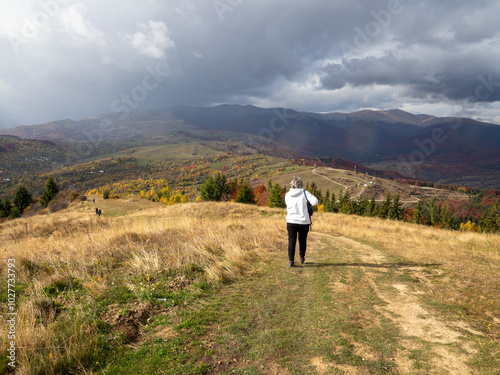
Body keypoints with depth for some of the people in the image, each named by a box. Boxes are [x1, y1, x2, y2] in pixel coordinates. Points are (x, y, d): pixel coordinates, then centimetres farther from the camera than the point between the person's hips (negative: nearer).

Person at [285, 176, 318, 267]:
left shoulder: (287, 195, 1)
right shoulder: (305, 193, -9)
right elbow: (315, 202, -17)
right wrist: (309, 197, 1)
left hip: (291, 221, 1)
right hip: (303, 222, -1)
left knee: (291, 241, 6)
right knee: (302, 240, 17)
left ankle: (291, 261, 0)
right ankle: (302, 258, 33)